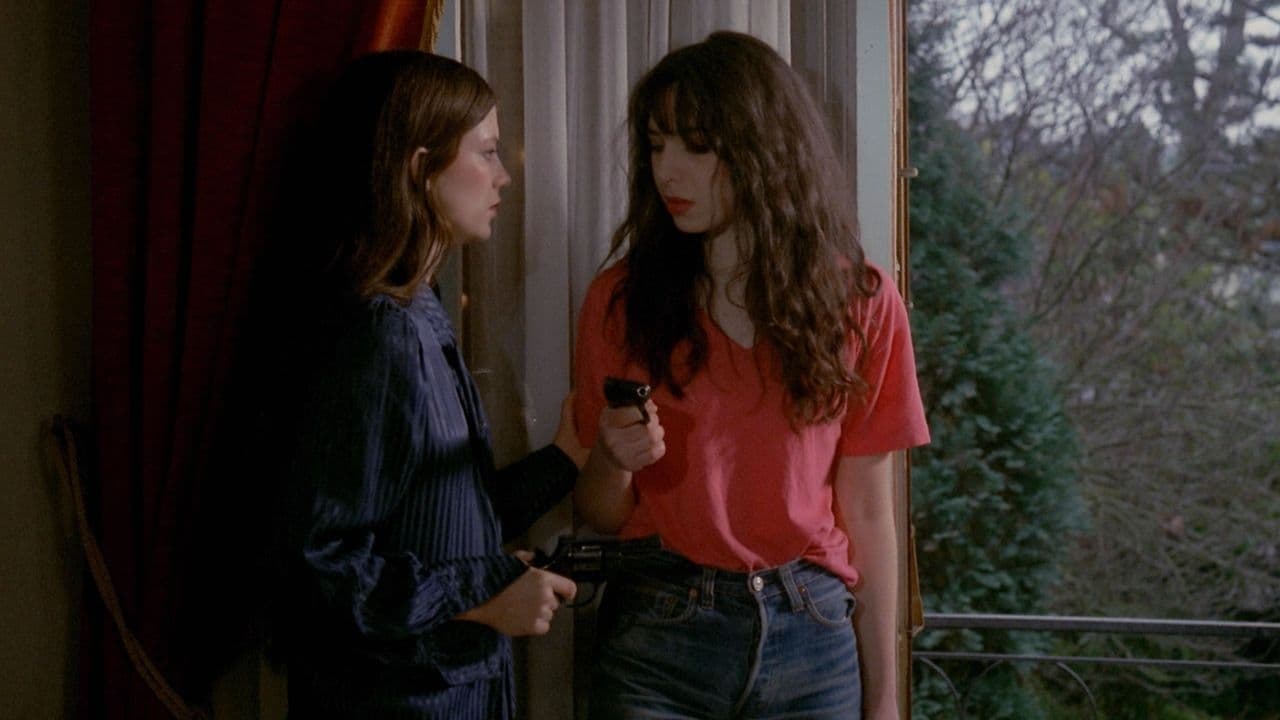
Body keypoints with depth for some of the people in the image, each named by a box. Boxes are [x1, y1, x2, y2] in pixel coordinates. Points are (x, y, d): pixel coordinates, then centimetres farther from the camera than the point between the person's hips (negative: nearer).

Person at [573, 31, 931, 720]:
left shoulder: (861, 303, -2)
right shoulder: (620, 299, -2)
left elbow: (867, 514, 1)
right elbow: (599, 517, 4)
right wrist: (614, 461, -18)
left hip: (811, 637, 0)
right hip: (656, 640, 0)